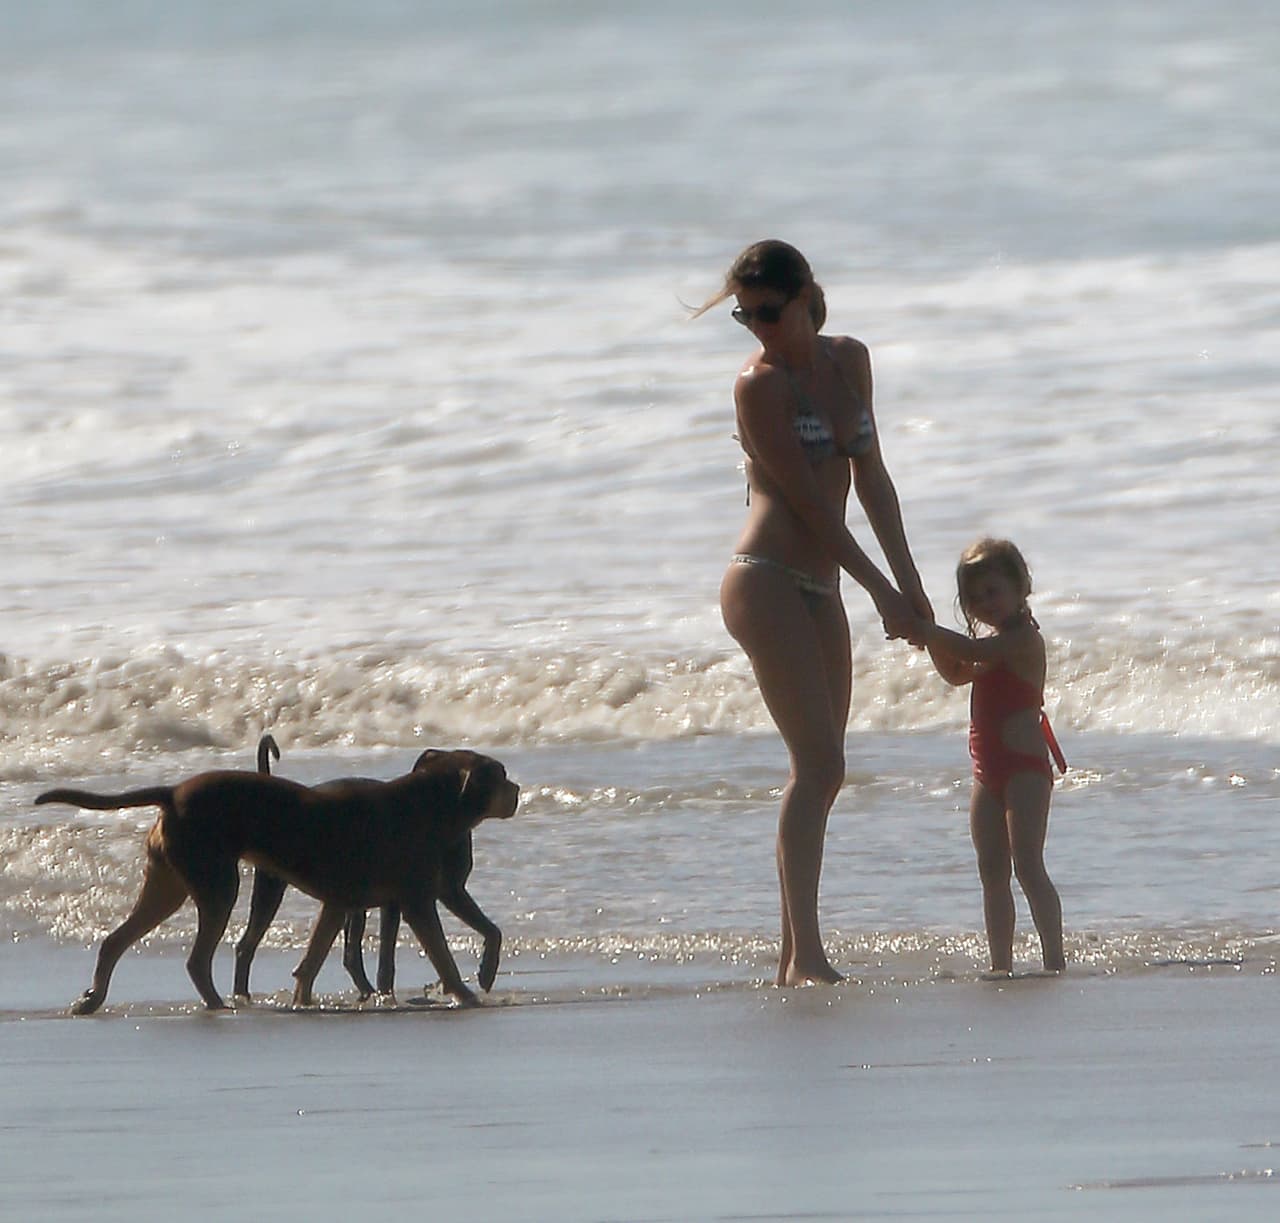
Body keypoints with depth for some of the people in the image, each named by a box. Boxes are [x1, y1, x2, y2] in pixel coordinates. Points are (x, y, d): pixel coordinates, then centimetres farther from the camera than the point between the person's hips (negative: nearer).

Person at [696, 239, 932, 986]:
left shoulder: (850, 362, 11)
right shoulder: (761, 384, -11)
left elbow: (871, 479, 16)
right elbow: (808, 500, -13)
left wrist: (910, 583, 12)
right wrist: (881, 592, -12)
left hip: (820, 588, 8)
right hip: (767, 582, -8)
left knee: (822, 773, 7)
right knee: (819, 765, -17)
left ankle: (796, 957, 11)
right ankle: (806, 956, -21)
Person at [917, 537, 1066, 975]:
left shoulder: (1023, 638, -13)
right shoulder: (997, 642, 18)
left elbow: (973, 651, -27)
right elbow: (956, 672, 27)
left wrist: (924, 630, -25)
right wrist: (930, 638, 10)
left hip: (1025, 767, -10)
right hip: (989, 772, 10)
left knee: (1028, 865, -15)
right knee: (992, 872, 9)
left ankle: (1054, 958, -17)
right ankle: (1001, 964, 13)